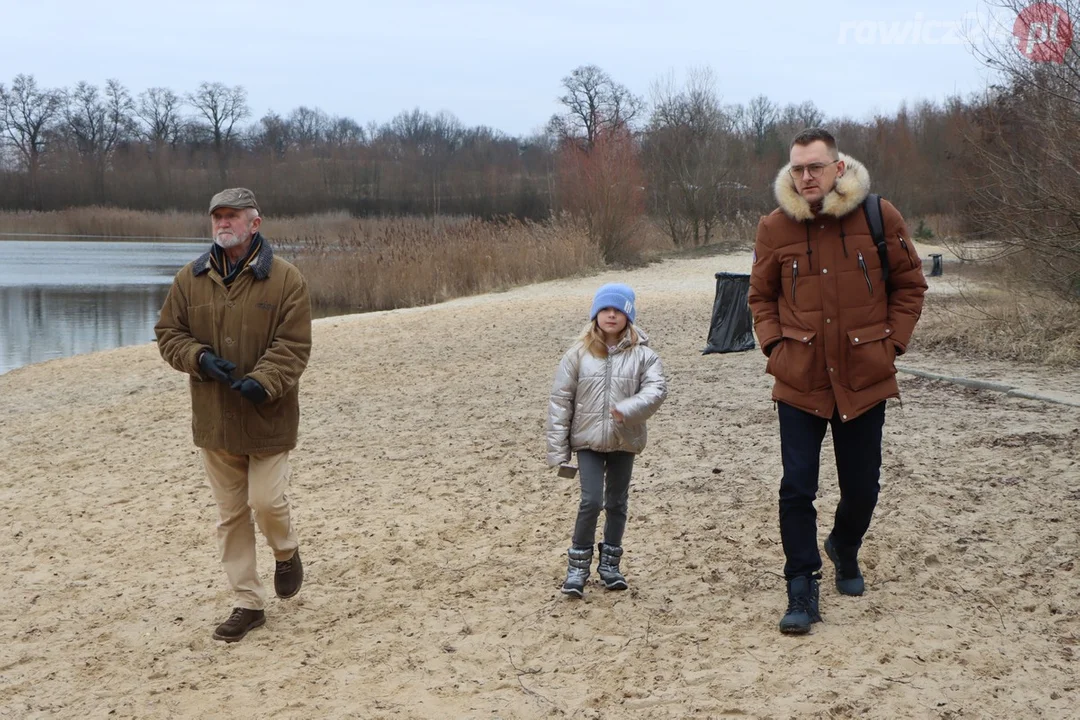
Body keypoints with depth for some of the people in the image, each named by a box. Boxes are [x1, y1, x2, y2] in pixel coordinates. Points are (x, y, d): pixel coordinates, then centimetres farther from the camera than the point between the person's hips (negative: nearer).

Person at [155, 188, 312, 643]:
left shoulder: (285, 280, -7)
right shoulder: (190, 279, 4)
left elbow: (293, 345, -11)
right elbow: (168, 333, 8)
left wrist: (263, 381, -26)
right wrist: (199, 358, -12)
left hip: (267, 416, -4)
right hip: (214, 418, 4)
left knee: (267, 501, -7)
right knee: (230, 514, 8)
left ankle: (287, 553, 28)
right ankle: (248, 603, 19)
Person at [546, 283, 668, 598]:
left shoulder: (642, 354, -3)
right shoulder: (579, 353, -3)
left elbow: (656, 389, -14)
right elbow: (560, 400, -2)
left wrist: (628, 409, -32)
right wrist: (557, 449, -5)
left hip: (625, 442, 1)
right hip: (588, 441, -1)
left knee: (617, 503, 13)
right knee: (591, 501, -9)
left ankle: (610, 563, 29)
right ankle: (578, 565, 6)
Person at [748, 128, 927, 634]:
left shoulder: (879, 217, -4)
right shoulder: (775, 227, -2)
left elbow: (909, 285, 6)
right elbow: (761, 296, 10)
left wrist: (892, 343, -2)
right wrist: (774, 346, -3)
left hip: (864, 379, 0)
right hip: (799, 381, 0)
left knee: (862, 487, 12)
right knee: (797, 487, -4)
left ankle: (845, 550, 43)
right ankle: (802, 592, 7)